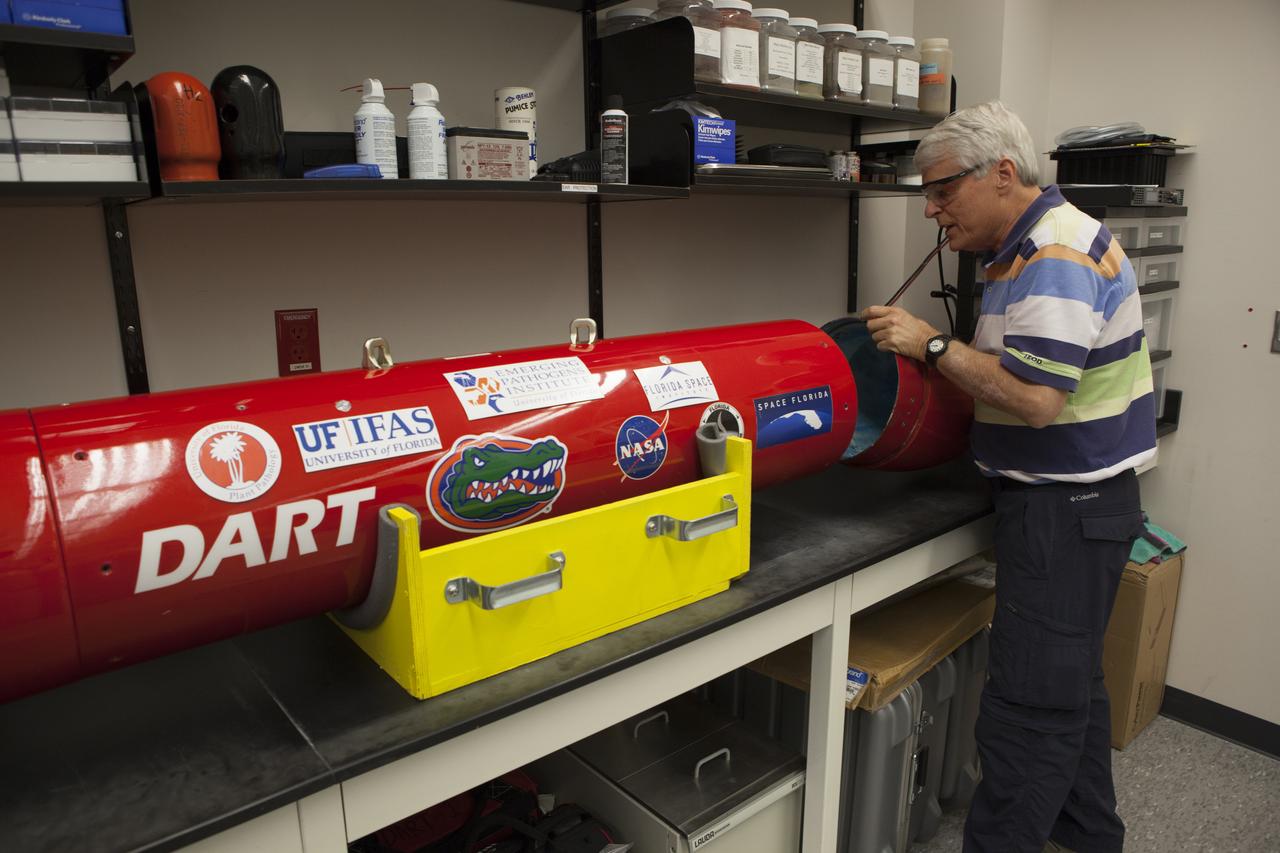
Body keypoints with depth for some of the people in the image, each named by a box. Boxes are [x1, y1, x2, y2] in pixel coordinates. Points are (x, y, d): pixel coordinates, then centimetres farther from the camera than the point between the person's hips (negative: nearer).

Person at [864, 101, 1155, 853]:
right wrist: (937, 351, 7)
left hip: (1068, 508, -11)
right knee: (1071, 681, 21)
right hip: (1069, 498, 11)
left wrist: (933, 345, -19)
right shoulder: (1037, 245, 13)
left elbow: (1035, 397, -27)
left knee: (1031, 703, -3)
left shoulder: (1056, 256, -19)